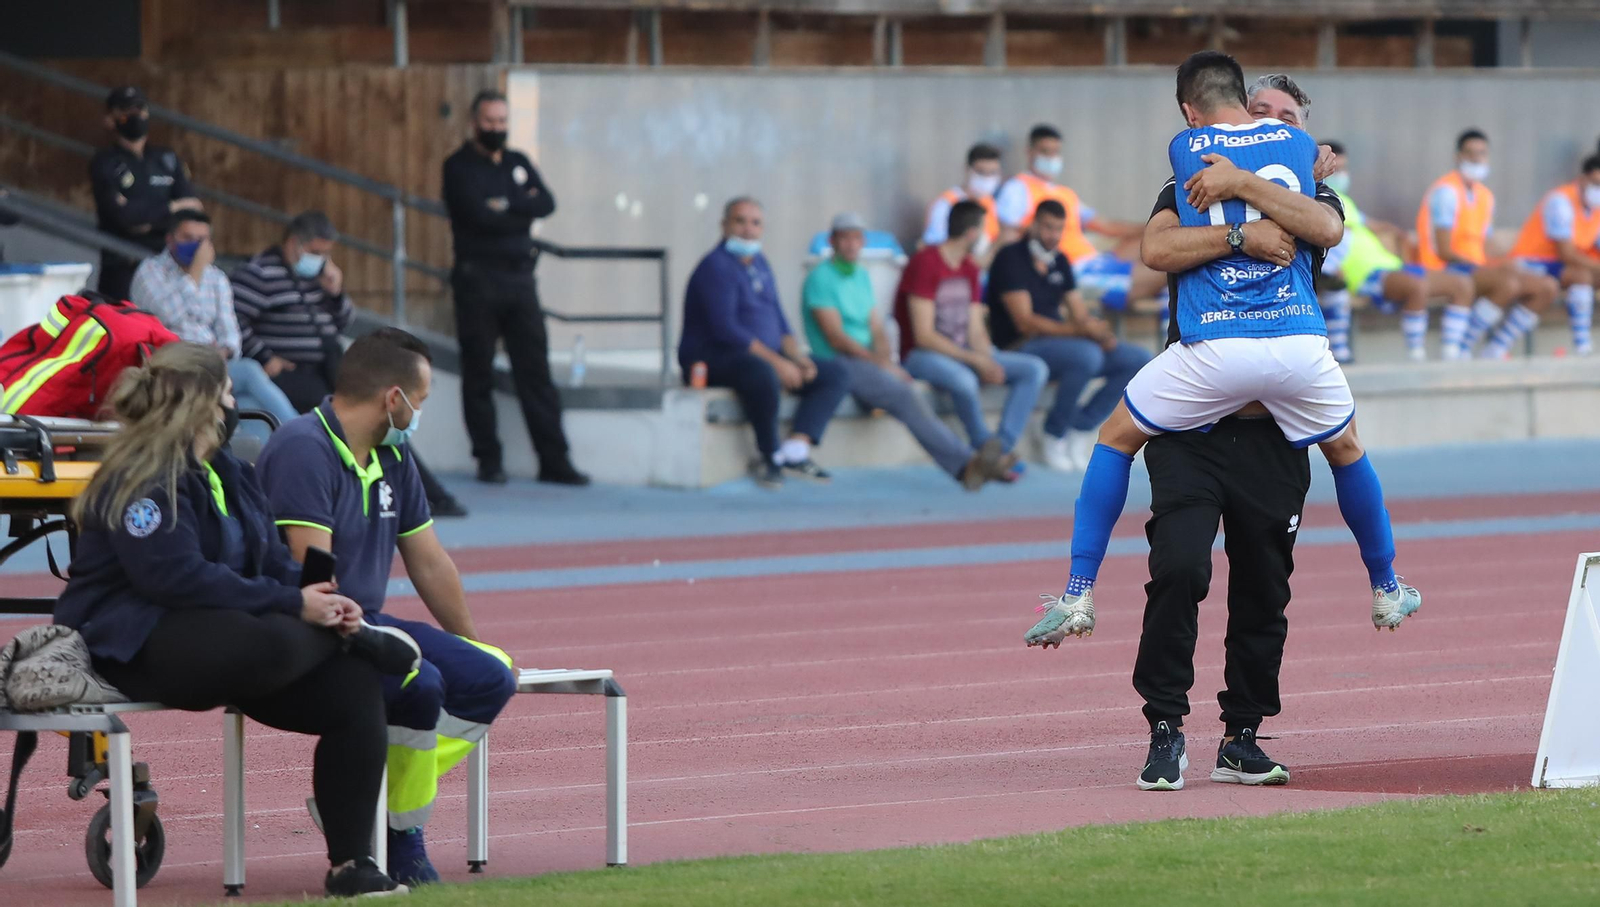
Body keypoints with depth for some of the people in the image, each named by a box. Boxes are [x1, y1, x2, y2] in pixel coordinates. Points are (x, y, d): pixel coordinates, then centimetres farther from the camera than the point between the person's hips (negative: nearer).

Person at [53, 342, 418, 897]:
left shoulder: (226, 475, 18)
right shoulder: (140, 482, -12)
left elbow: (272, 561, 16)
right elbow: (180, 577, -24)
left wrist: (322, 602, -7)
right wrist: (293, 604, -24)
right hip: (133, 647, -9)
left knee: (354, 686, -12)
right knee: (271, 642, -40)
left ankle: (351, 864, -10)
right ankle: (354, 637, -6)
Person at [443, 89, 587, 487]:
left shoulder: (518, 163, 16)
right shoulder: (459, 166, -1)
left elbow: (547, 202, 0)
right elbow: (478, 214, -16)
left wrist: (507, 206, -12)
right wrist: (524, 209, -4)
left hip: (519, 276, 4)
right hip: (478, 278, -4)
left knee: (535, 370, 1)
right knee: (479, 374, 0)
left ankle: (554, 460, 1)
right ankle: (488, 460, 6)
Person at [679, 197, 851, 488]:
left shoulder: (759, 264, 15)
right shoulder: (716, 267, -13)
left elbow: (778, 321, 18)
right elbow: (724, 328, -23)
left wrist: (797, 357, -2)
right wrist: (777, 362, -24)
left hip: (763, 357, 10)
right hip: (712, 360, -10)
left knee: (835, 373, 0)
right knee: (763, 373, -41)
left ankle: (795, 448, -18)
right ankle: (771, 454, -20)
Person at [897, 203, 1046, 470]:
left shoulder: (970, 269, 12)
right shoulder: (925, 264, -14)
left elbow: (975, 331, 7)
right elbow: (924, 336, -19)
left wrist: (988, 361, -15)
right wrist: (975, 360, -24)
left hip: (964, 353, 8)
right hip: (922, 355, -8)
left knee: (1035, 369, -8)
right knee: (963, 379, -41)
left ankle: (1001, 447, -22)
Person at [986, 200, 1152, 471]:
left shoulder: (1059, 262, 15)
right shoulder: (1011, 259, -10)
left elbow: (1080, 315, 12)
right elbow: (1025, 322, -19)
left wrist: (1101, 333, -13)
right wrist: (1080, 330, -28)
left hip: (1058, 343, 8)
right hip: (1021, 348, -8)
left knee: (1138, 359, -6)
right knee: (1087, 355, -36)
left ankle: (1080, 429, -7)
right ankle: (1055, 437, -18)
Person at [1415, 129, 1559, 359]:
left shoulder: (1485, 196, 19)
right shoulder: (1447, 191, -9)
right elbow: (1444, 251, -15)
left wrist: (1496, 266, -3)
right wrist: (1488, 269, -17)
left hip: (1475, 270, 9)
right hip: (1445, 271, -9)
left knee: (1547, 287, -4)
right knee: (1508, 283, -34)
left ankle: (1495, 351, -4)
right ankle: (1462, 347, -26)